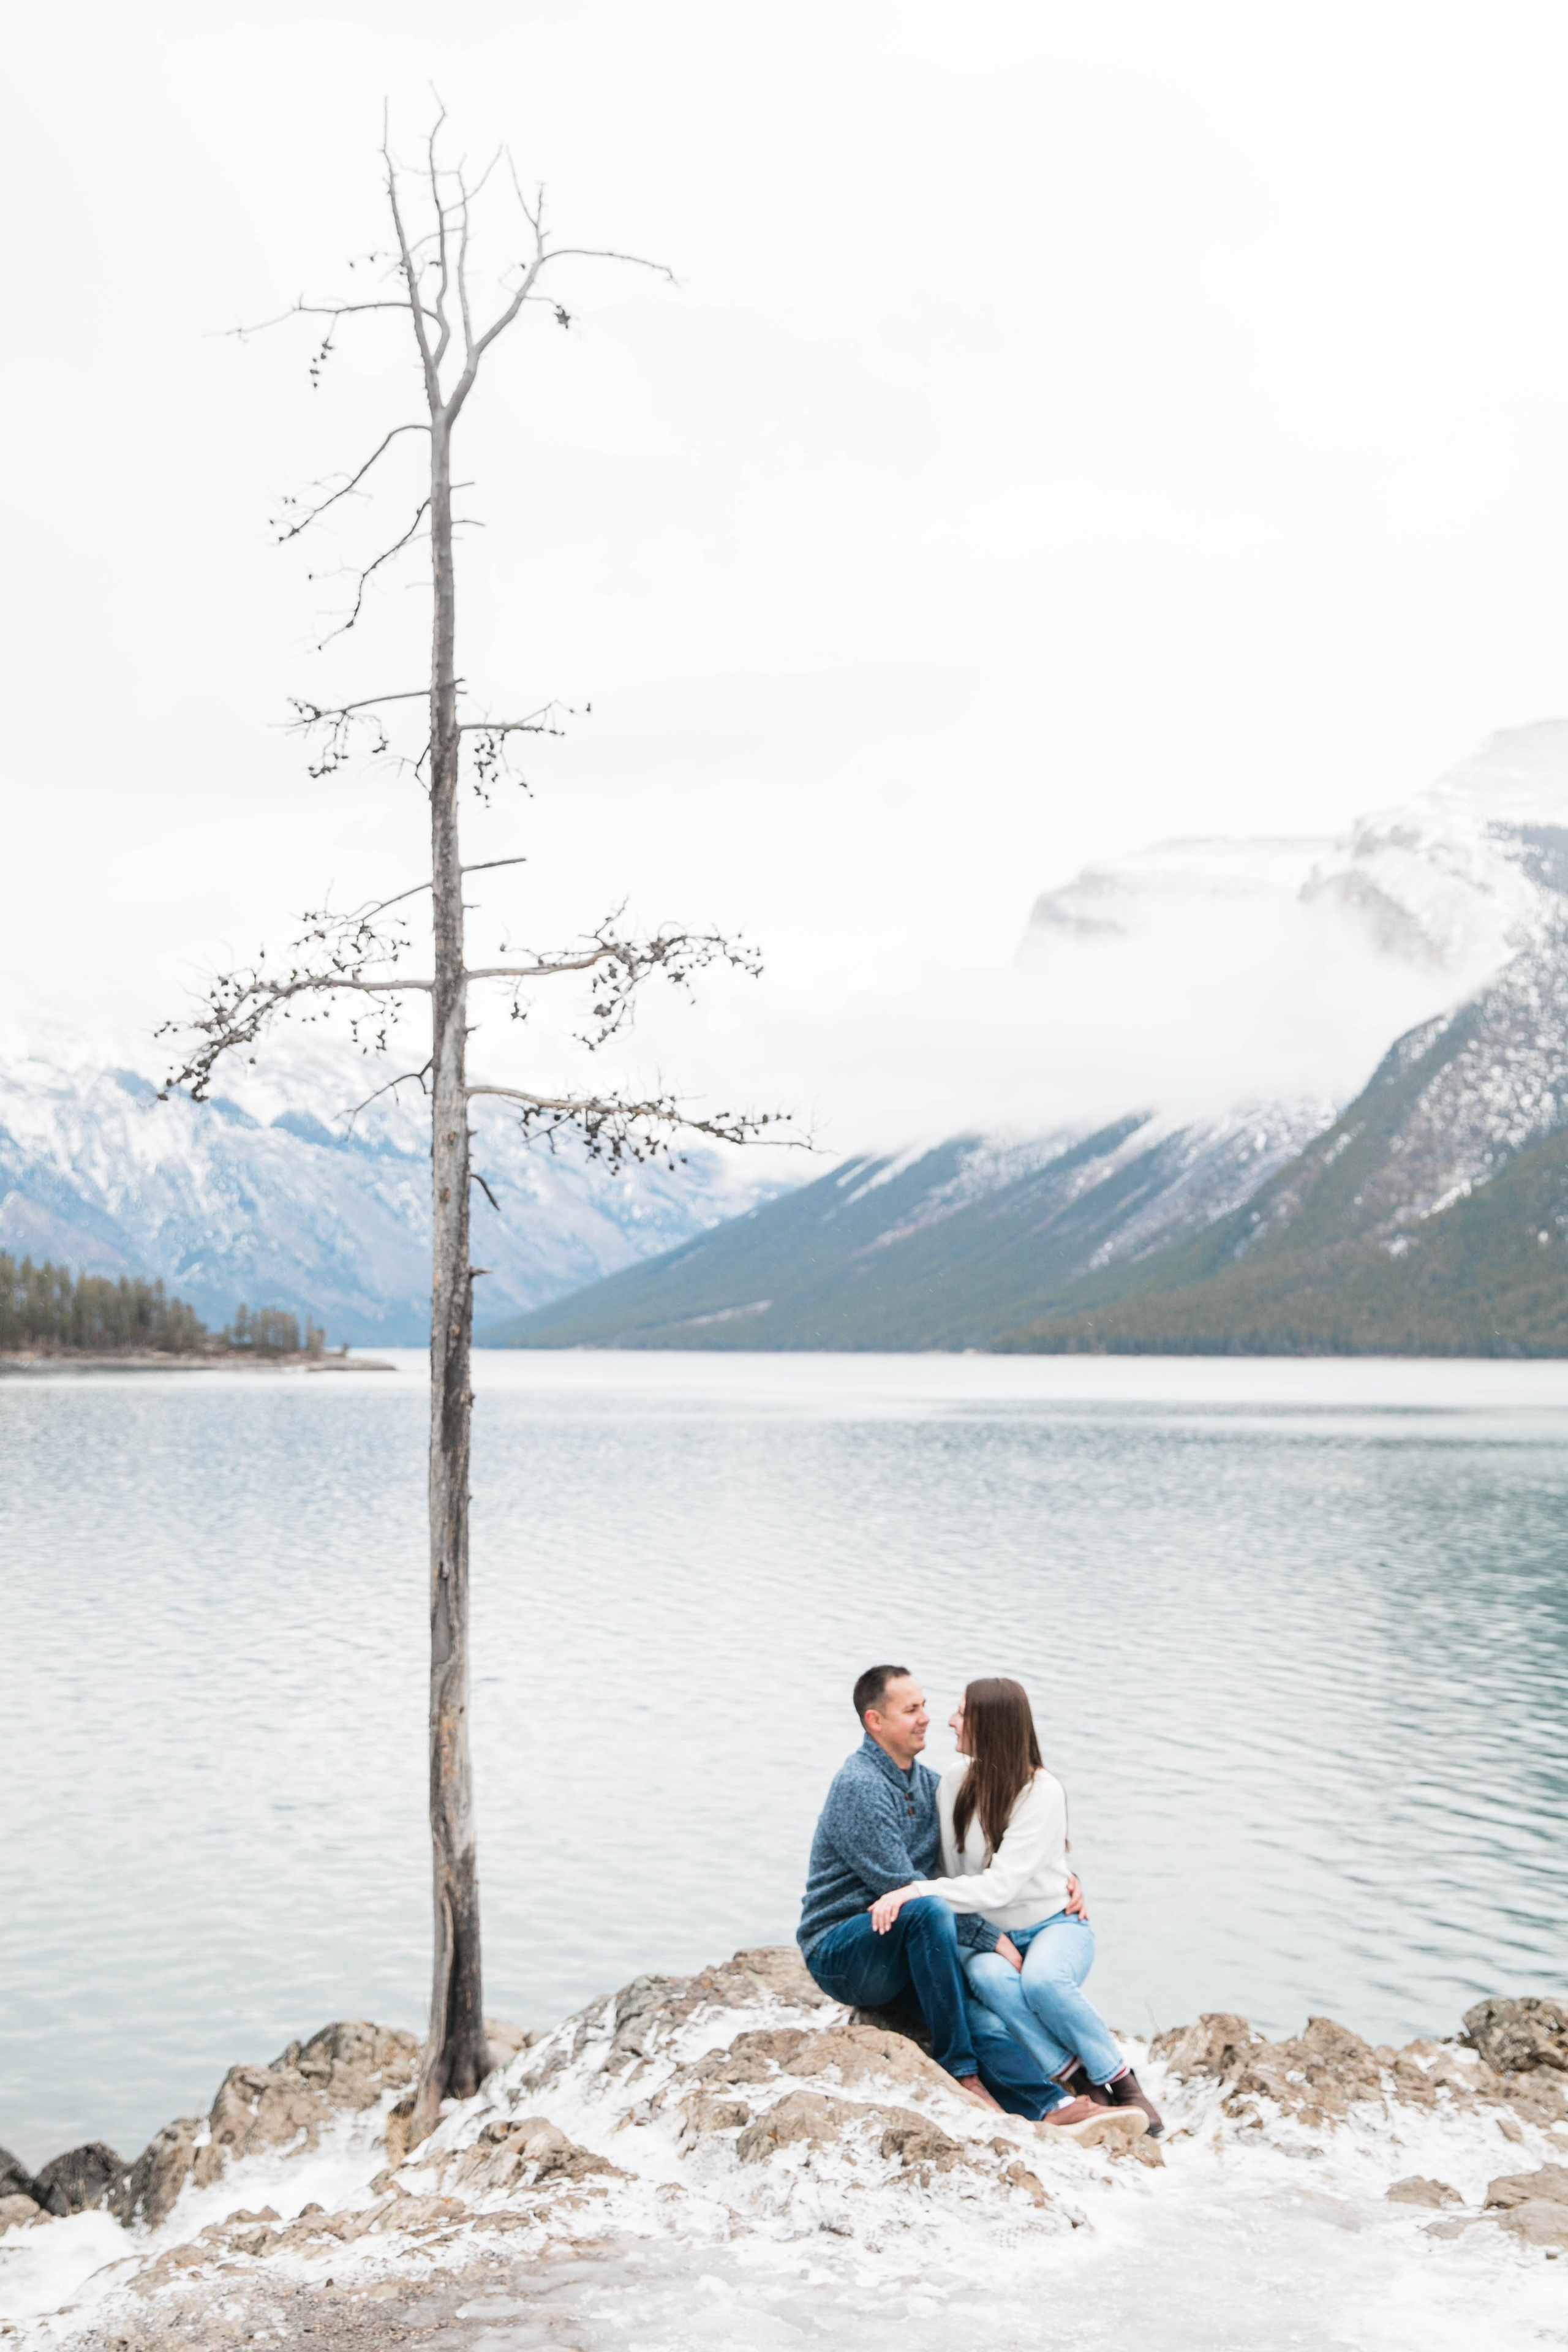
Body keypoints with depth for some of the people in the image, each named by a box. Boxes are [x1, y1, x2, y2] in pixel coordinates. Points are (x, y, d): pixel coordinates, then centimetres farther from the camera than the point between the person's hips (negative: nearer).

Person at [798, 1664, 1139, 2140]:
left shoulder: (926, 1783, 13)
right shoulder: (859, 1785, -15)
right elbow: (903, 1889, -20)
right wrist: (989, 1937, -17)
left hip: (898, 1956, 7)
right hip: (839, 1951, -7)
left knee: (979, 2017, -23)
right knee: (928, 1910, -36)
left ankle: (1054, 2111, -43)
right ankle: (959, 2069, -26)